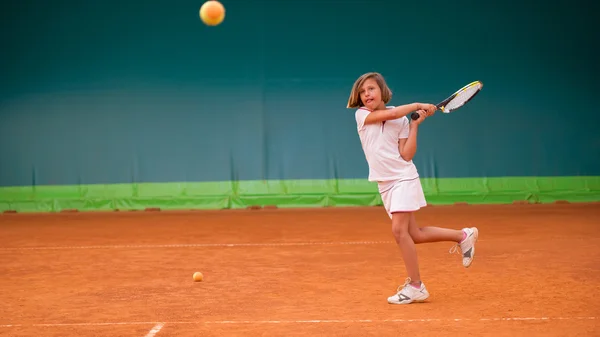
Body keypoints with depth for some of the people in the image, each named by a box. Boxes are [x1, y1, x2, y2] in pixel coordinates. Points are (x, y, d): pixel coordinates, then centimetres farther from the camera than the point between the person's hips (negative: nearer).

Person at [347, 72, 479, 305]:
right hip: (385, 183, 4)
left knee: (399, 230, -16)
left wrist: (415, 124, -11)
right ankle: (463, 236, 26)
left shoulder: (401, 120, -3)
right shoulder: (361, 115, 1)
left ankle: (415, 286, -6)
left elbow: (406, 155, -9)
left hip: (403, 178, -4)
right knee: (414, 235, 7)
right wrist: (417, 105, -6)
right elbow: (390, 114, -14)